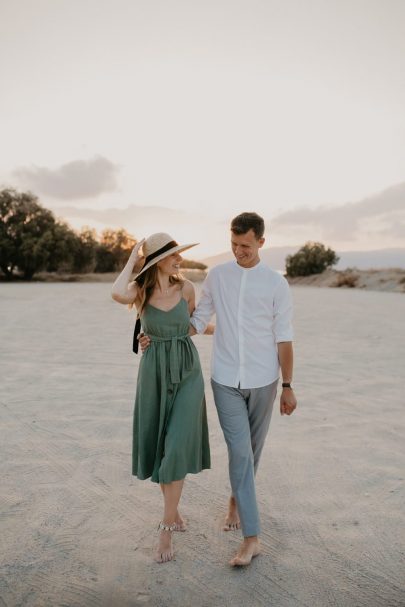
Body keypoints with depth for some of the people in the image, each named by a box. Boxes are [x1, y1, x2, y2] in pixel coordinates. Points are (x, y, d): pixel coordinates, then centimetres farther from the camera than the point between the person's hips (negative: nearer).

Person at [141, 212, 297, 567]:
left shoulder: (276, 283, -5)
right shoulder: (217, 276, 0)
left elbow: (283, 338, -2)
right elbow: (199, 321, 5)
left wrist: (288, 386, -1)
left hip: (263, 381, 0)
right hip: (226, 380, 0)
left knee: (252, 450, 15)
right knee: (240, 452, -4)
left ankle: (236, 500, 42)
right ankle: (251, 538, 6)